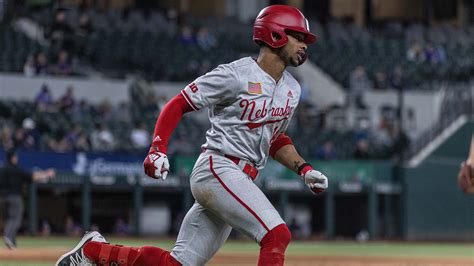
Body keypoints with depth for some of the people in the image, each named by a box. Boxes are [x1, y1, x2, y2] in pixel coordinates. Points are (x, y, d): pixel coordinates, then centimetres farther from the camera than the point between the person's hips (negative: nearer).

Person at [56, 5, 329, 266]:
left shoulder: (292, 88, 14)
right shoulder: (236, 75, -10)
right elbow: (178, 104, -6)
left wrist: (303, 168, 12)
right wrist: (158, 149, -19)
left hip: (240, 182, 8)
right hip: (219, 169, -8)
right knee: (277, 235, -23)